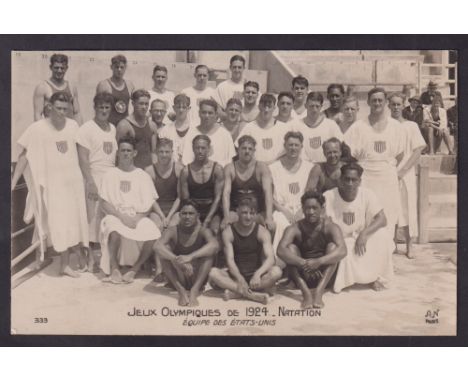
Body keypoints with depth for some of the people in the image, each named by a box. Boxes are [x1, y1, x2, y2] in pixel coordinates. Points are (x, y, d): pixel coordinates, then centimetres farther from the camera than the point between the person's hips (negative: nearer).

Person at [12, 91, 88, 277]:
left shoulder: (73, 125, 1)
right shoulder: (37, 129, -7)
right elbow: (24, 156, -5)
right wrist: (13, 182, -9)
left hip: (74, 181, 3)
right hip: (52, 184, -3)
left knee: (75, 220, 7)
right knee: (59, 223, -2)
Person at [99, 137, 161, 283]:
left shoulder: (143, 176, 12)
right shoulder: (110, 175, 9)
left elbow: (149, 205, 6)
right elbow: (103, 203, 1)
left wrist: (137, 218, -13)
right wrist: (122, 216, -13)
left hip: (138, 218, 1)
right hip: (115, 216, -1)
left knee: (153, 234, -30)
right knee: (115, 230, -37)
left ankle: (135, 269, -9)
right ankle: (114, 269, -16)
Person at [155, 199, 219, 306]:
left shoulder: (203, 231, -11)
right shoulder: (172, 232, -9)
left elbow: (214, 244, -33)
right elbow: (157, 246, -28)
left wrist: (190, 257, -45)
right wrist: (177, 260, -45)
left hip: (198, 278, -1)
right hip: (178, 279, 1)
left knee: (210, 250, -22)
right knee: (165, 249, -20)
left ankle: (195, 290, -29)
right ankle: (181, 290, -26)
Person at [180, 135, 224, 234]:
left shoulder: (217, 169, 0)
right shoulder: (186, 171, 1)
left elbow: (218, 197, -2)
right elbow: (185, 199, 2)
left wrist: (207, 219, -11)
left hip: (212, 211, 0)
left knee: (214, 231, -28)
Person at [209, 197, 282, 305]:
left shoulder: (262, 232, -6)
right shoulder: (228, 232, -5)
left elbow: (270, 258, -18)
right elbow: (230, 260, -15)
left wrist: (258, 274, -38)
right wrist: (240, 279, -34)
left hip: (255, 274, 0)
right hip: (237, 275, 0)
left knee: (276, 271, -31)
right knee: (213, 272, -29)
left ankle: (236, 292, -31)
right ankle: (253, 294, -37)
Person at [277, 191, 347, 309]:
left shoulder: (330, 226, -11)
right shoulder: (295, 228, -9)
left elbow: (342, 251, -28)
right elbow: (281, 250, -26)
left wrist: (319, 261, -42)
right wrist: (303, 263, -42)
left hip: (324, 277, -1)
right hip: (303, 277, 1)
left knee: (332, 246, -21)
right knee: (291, 247, -20)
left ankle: (319, 291, -35)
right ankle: (306, 292, -36)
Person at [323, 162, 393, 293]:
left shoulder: (366, 194, -10)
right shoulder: (328, 197, -16)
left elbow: (382, 219, -15)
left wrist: (364, 234, -30)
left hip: (361, 240, 3)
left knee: (383, 234, -23)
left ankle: (375, 277, -4)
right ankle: (338, 280, 1)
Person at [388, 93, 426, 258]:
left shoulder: (411, 126, 1)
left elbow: (418, 150, -4)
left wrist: (402, 171, -12)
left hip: (405, 175, -1)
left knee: (407, 210, 0)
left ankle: (409, 245, 11)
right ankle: (392, 243, 16)